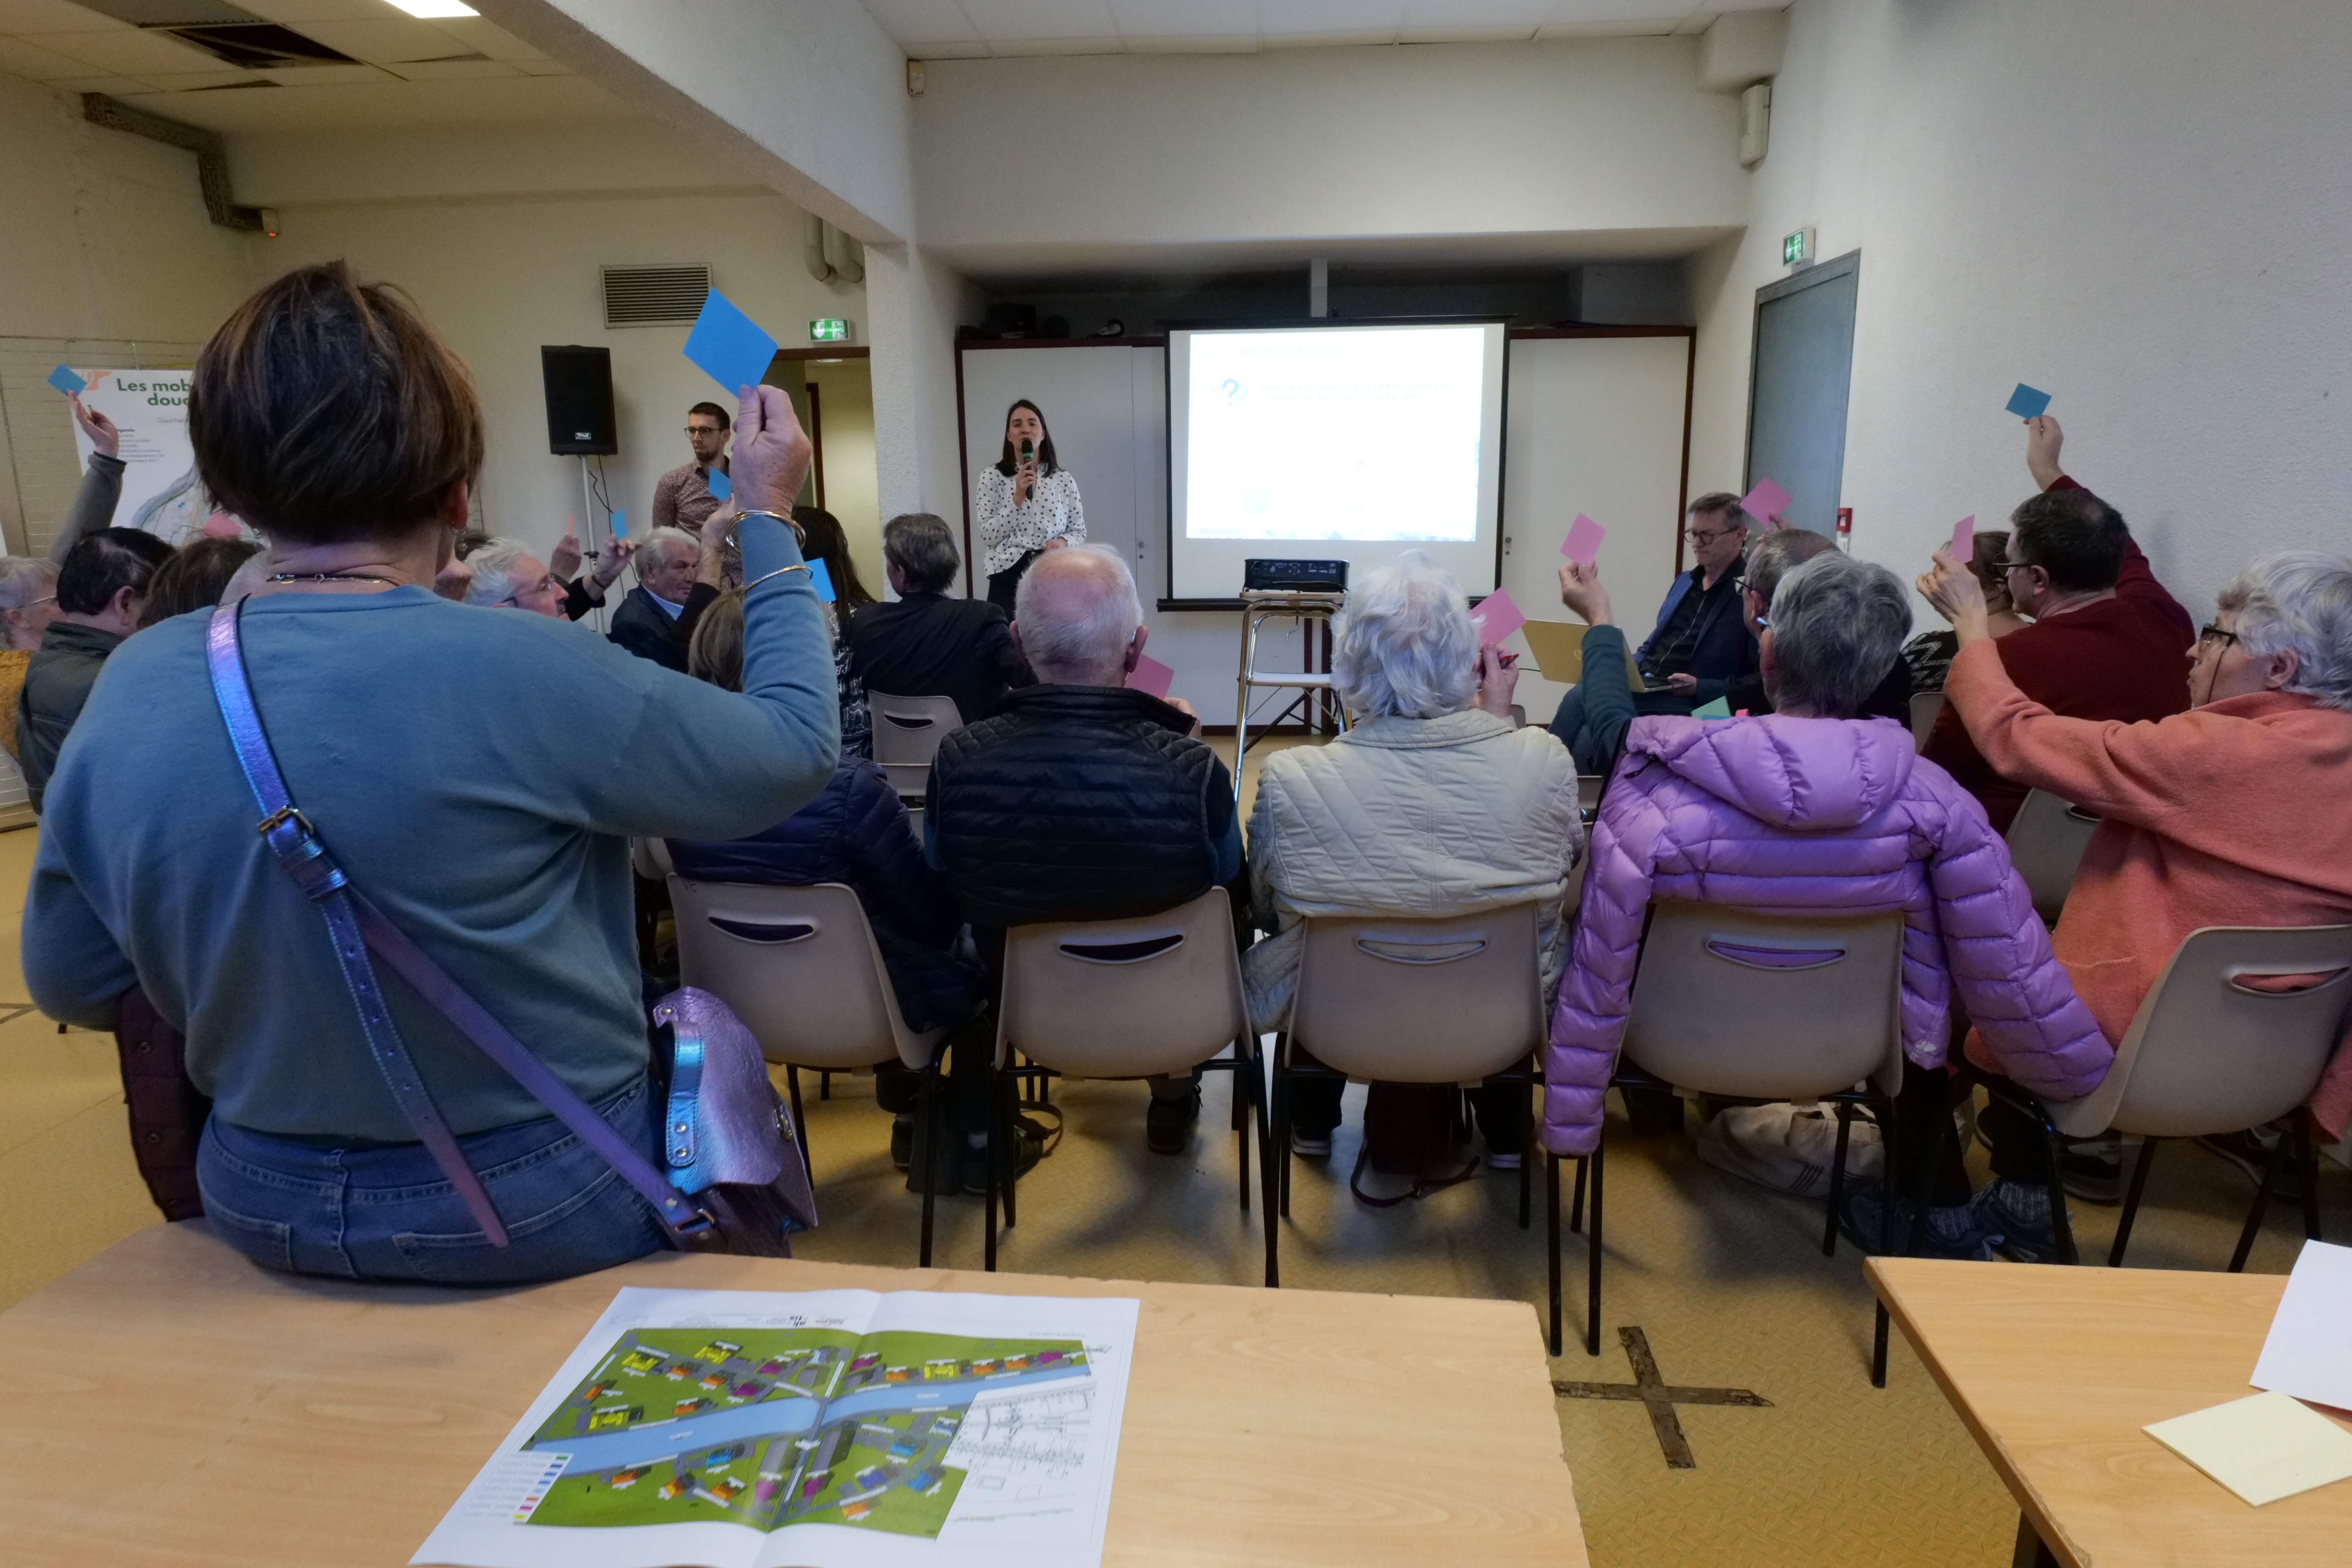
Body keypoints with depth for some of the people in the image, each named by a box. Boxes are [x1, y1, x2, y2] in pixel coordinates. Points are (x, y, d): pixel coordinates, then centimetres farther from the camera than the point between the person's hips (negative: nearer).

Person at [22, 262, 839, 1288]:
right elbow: (796, 750, -13)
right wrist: (769, 522, -3)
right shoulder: (515, 672, -26)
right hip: (547, 1212, -5)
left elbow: (68, 987, 3)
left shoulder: (131, 690, -9)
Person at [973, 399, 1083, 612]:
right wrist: (1018, 498, -15)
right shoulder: (992, 478, 1)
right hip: (1009, 576, -2)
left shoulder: (1064, 479, 6)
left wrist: (1063, 541, -11)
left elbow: (1079, 531, 11)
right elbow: (989, 536, -5)